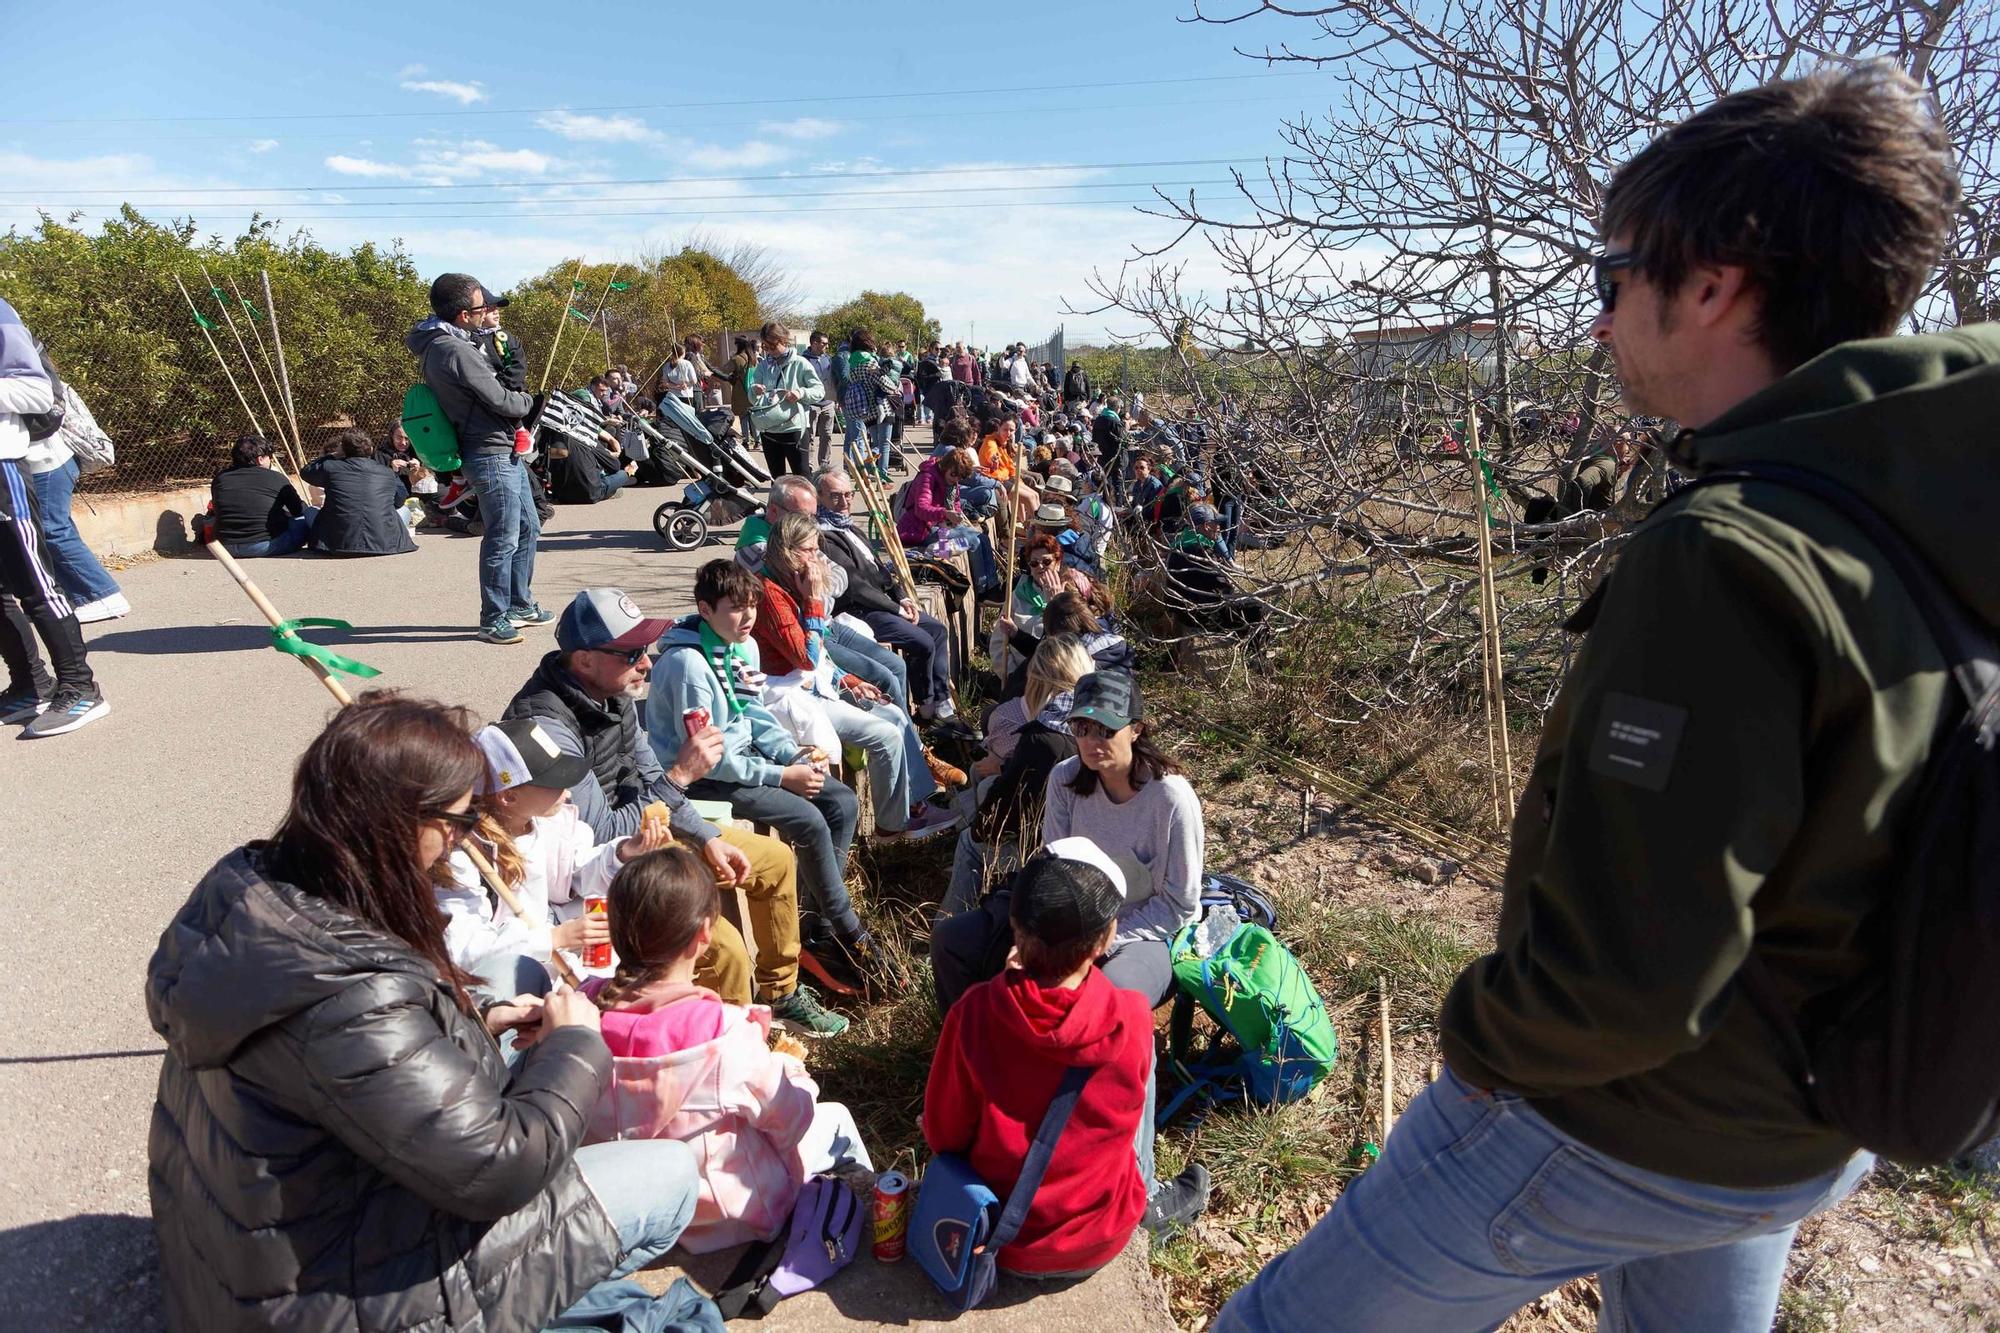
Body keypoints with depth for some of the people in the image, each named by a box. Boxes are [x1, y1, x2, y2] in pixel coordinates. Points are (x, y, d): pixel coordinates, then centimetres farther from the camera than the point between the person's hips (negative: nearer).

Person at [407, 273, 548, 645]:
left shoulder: (439, 343, 13)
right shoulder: (455, 351, -19)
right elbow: (500, 400, -16)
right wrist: (528, 402, 3)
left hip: (505, 453, 11)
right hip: (491, 456, -11)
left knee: (527, 528, 19)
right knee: (503, 539, -5)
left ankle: (520, 604, 30)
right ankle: (493, 619, 5)